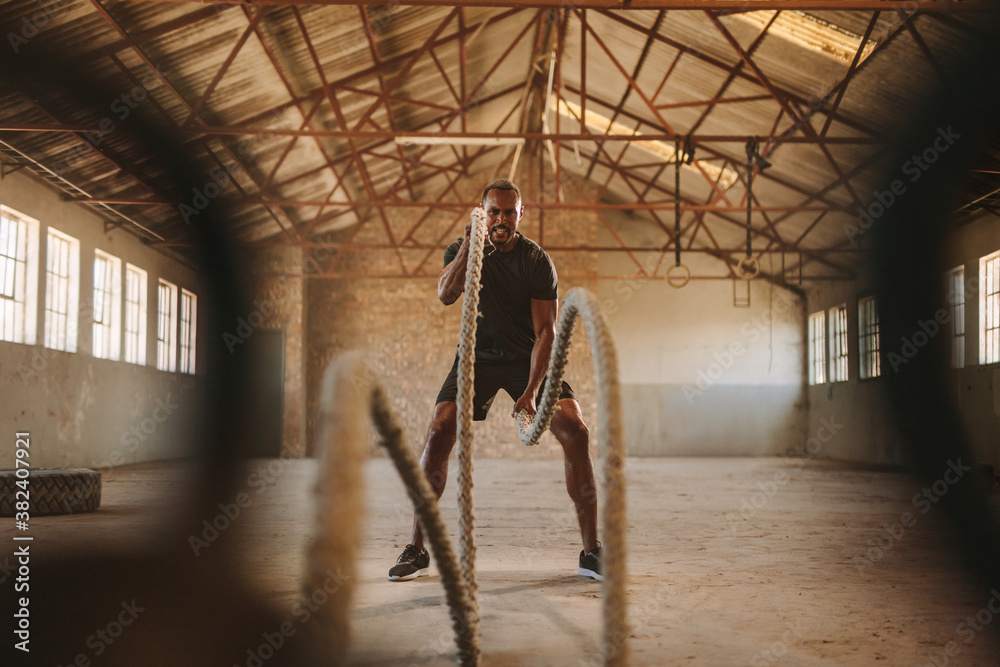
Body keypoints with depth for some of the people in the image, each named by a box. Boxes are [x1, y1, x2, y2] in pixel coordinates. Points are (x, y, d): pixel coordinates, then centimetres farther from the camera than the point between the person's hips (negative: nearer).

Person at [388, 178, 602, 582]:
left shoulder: (537, 261, -13)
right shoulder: (462, 249, -8)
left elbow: (546, 331, -17)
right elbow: (446, 295, -27)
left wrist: (531, 391, -28)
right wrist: (469, 245, -39)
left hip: (528, 358, -1)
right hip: (479, 355, 1)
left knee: (575, 431, -19)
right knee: (439, 431, -19)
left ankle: (591, 552, -9)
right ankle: (417, 550, -7)